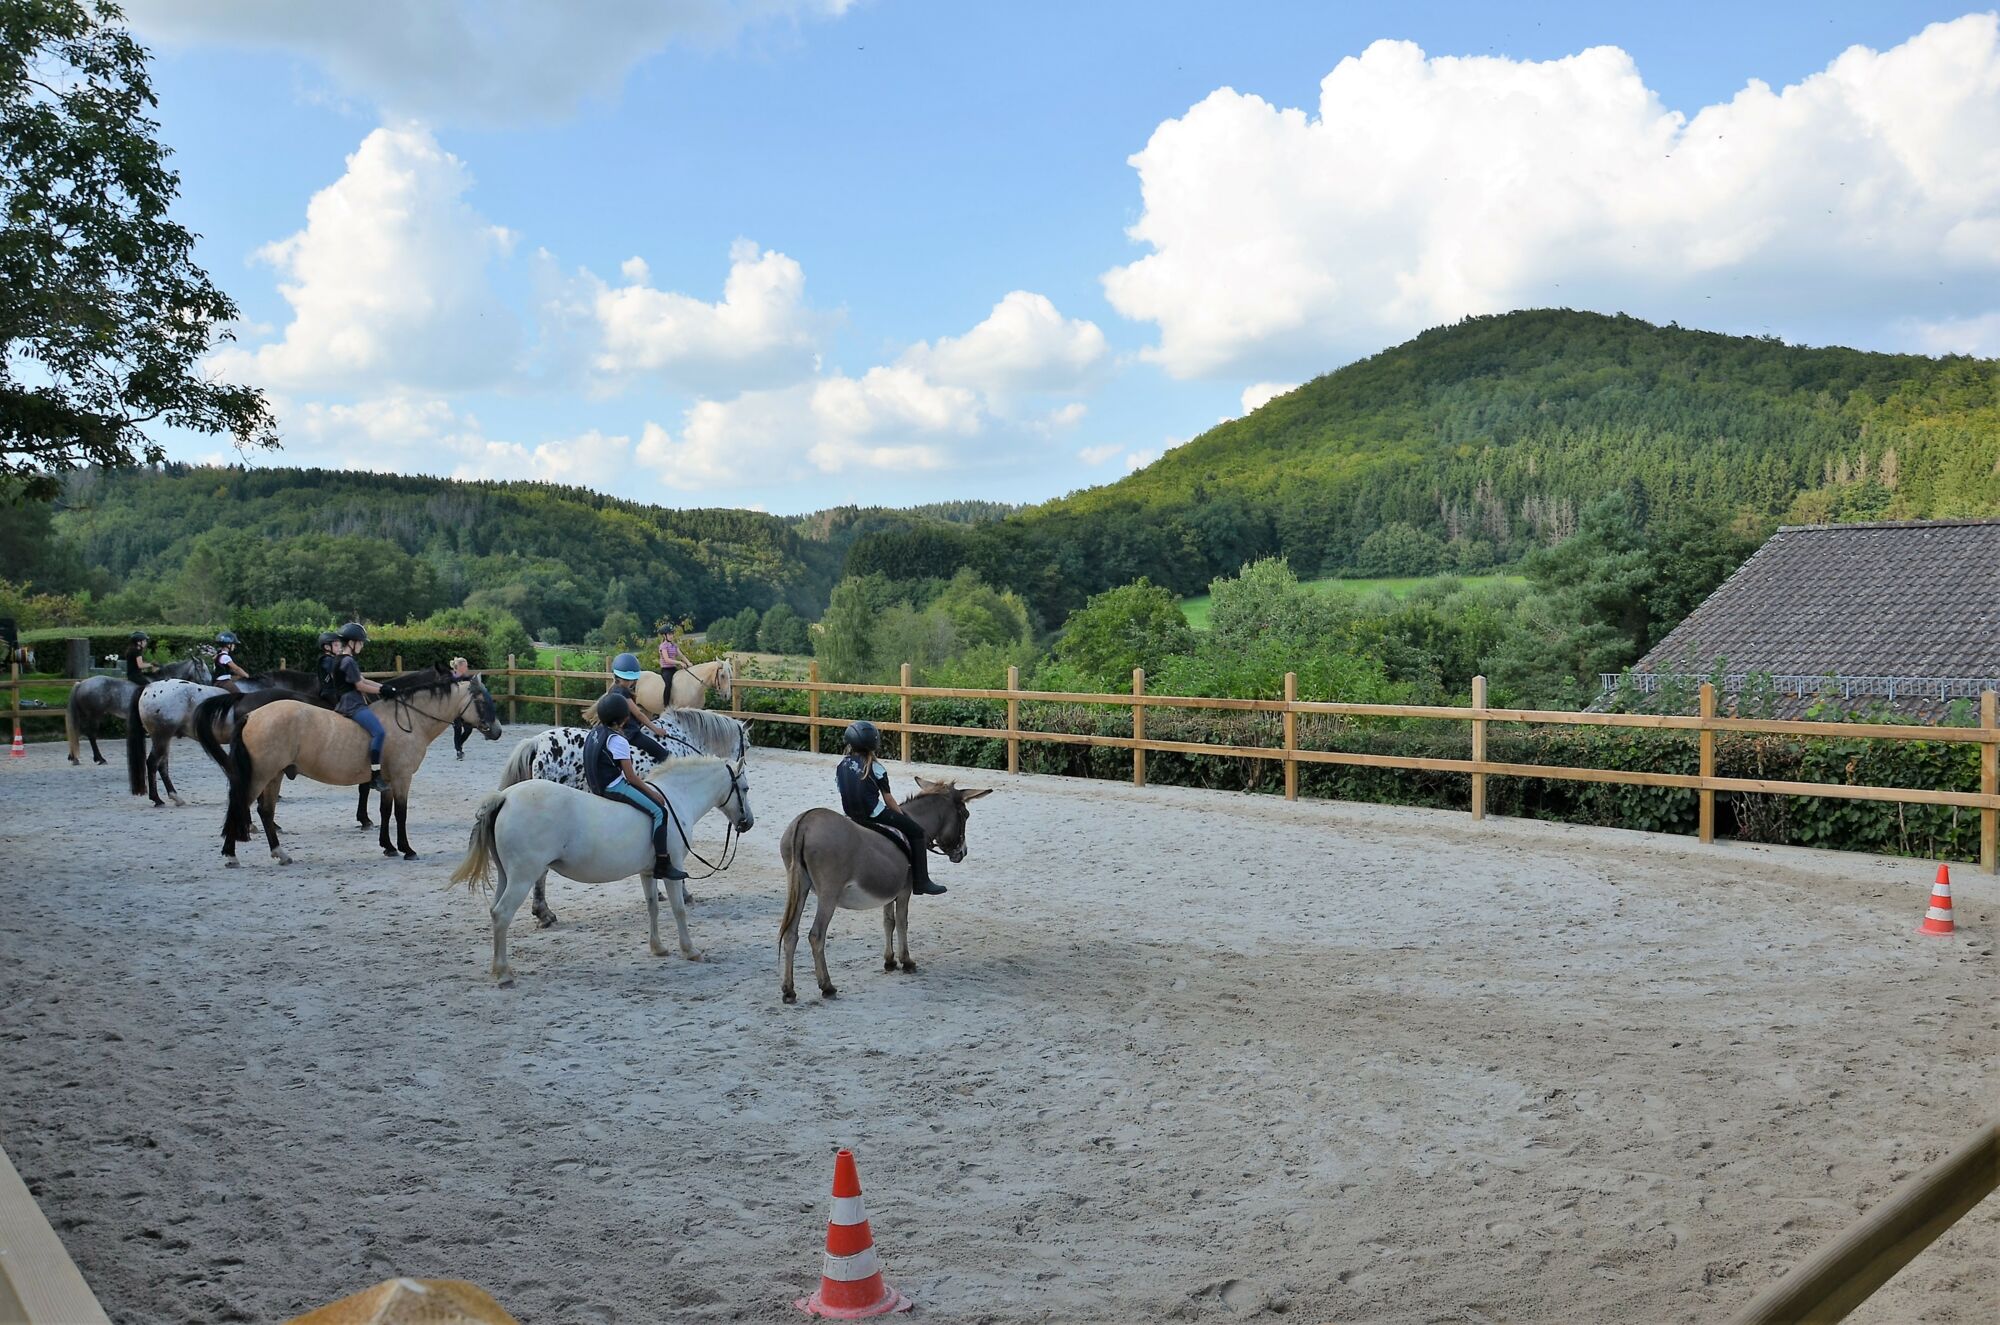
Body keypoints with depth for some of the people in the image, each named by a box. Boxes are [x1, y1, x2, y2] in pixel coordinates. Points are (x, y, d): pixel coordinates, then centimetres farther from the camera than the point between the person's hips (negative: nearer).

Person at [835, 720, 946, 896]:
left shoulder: (842, 764, 7)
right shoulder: (875, 767, -10)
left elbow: (843, 790, 13)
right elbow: (888, 799, -5)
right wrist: (902, 816, 8)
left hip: (851, 814, 8)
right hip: (874, 813, -8)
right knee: (917, 831, 2)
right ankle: (921, 882, -3)